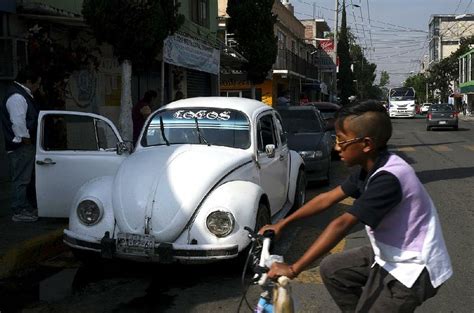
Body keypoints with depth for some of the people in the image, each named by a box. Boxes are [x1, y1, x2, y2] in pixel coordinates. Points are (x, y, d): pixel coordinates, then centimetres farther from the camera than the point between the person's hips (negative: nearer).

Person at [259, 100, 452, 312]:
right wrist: (282, 224, 8)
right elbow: (327, 199, 6)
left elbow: (342, 225, -33)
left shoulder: (387, 178, -30)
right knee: (332, 269, 14)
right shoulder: (370, 169, -1)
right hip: (390, 254, 9)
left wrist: (294, 269, -32)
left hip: (412, 268, -9)